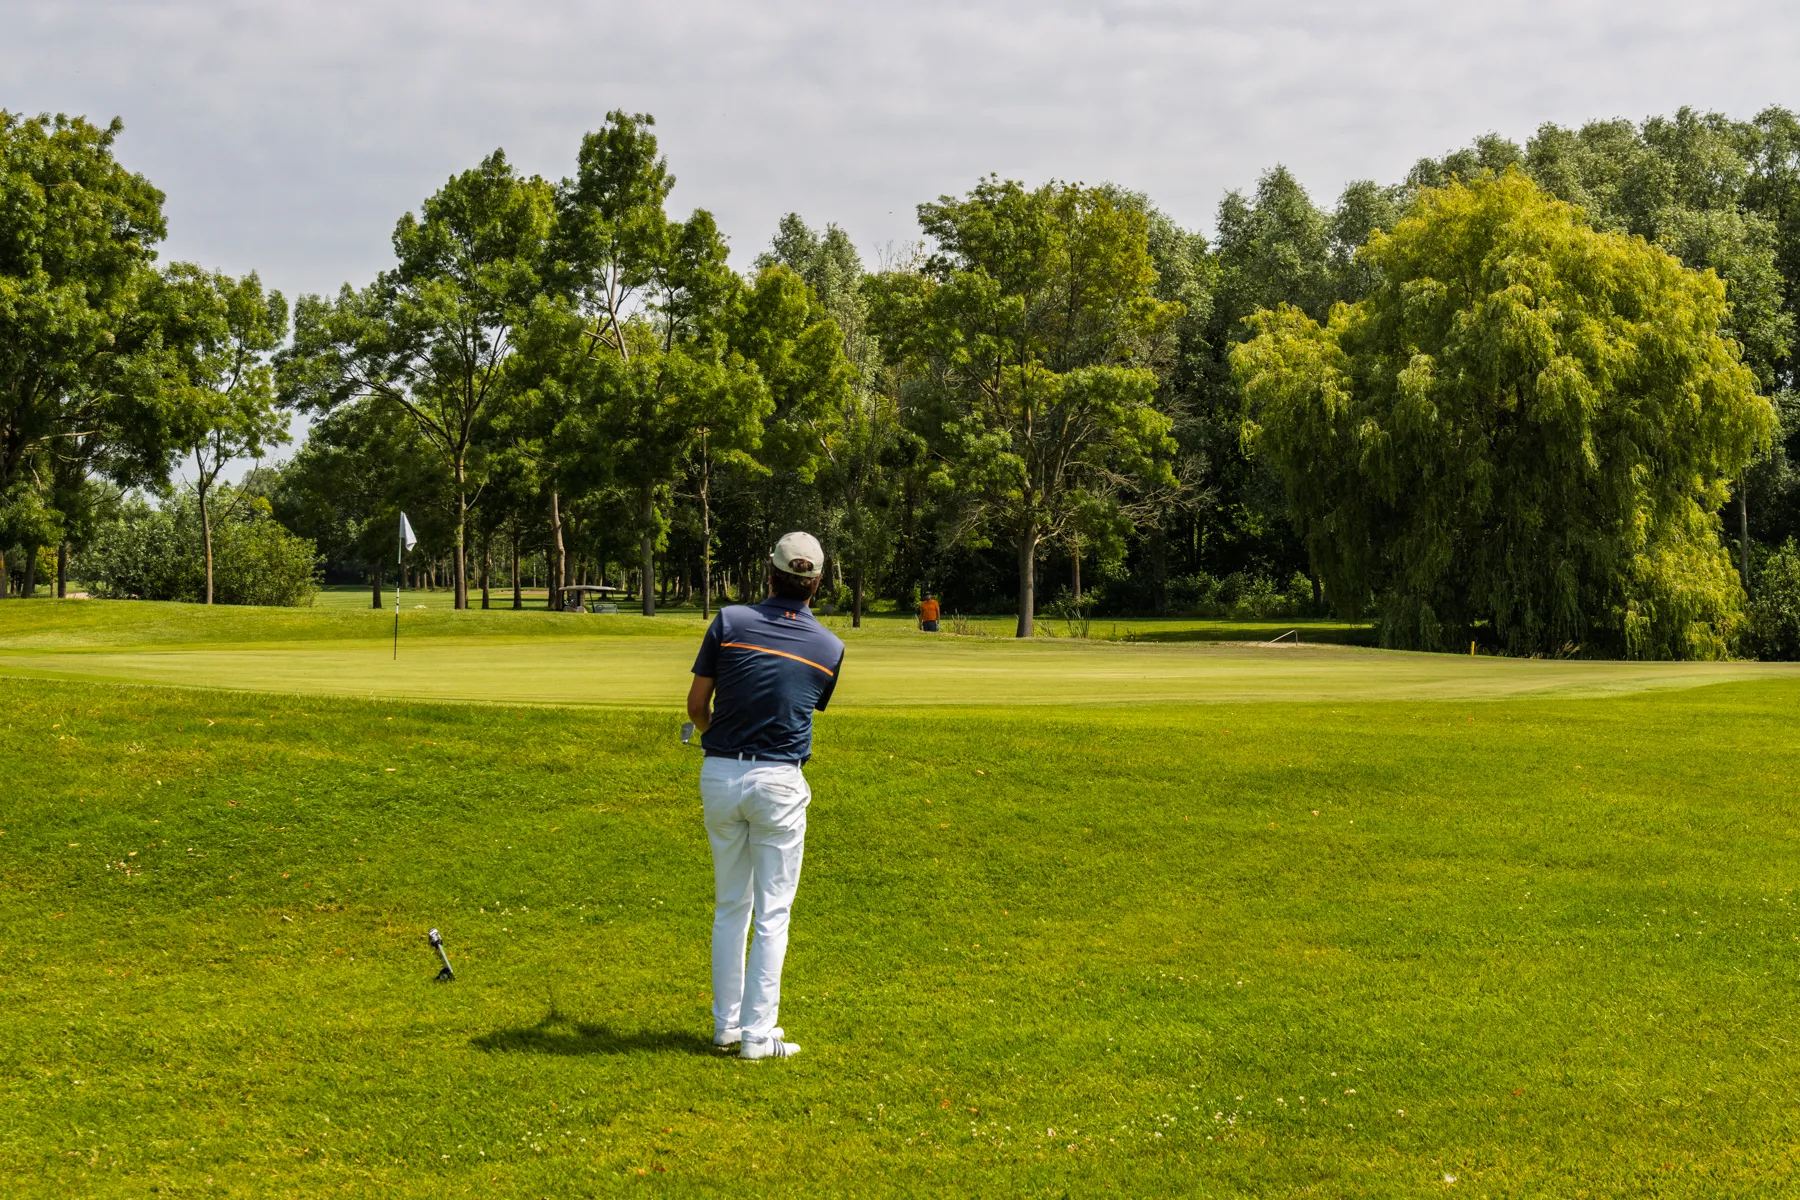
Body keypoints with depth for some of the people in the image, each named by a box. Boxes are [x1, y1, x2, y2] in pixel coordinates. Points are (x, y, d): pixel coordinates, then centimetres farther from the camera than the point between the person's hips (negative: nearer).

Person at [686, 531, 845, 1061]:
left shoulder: (729, 622, -4)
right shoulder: (830, 648, 0)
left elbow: (697, 705, 1)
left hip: (719, 775, 2)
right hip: (779, 782, -2)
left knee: (730, 906, 15)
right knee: (772, 913, 4)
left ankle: (726, 1023, 20)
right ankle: (757, 1033, 3)